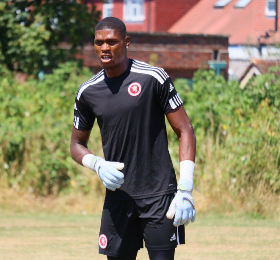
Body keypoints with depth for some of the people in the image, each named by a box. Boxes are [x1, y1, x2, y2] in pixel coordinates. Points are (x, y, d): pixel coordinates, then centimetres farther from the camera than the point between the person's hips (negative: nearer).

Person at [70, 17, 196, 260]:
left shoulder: (153, 78, -6)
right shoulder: (88, 92, 6)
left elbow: (185, 131, -5)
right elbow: (77, 144, 17)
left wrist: (185, 190, -13)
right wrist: (98, 165, -6)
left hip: (159, 194, -4)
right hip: (118, 194, 4)